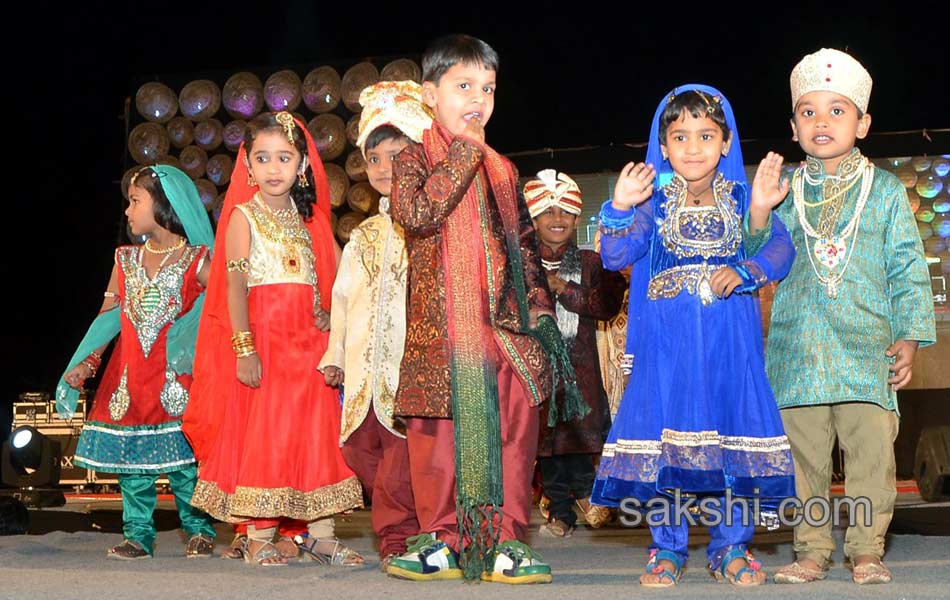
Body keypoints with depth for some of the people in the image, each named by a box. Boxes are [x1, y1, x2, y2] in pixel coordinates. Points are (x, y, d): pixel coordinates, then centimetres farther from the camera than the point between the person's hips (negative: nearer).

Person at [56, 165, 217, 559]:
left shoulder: (197, 261, -1)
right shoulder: (126, 260, 12)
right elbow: (109, 316, 11)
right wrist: (84, 364, 3)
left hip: (176, 379, -4)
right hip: (128, 379, 4)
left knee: (183, 458, -6)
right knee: (131, 460, 3)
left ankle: (199, 531, 6)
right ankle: (138, 535, 11)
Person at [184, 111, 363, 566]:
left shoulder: (307, 219, 14)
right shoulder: (243, 217, -1)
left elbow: (327, 279, 17)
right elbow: (234, 286, -8)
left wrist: (330, 318, -1)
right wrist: (243, 348, -17)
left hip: (310, 340, 5)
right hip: (263, 337, -5)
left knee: (318, 432, 3)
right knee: (261, 435, -5)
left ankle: (320, 534, 7)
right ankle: (259, 538, 1)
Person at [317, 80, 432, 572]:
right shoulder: (362, 237, 20)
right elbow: (342, 300, 22)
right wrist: (335, 355, 16)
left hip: (413, 364, -6)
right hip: (365, 369, 6)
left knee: (401, 458, -12)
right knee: (364, 453, 3)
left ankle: (399, 539, -1)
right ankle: (395, 537, 12)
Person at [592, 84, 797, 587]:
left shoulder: (742, 198, 7)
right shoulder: (653, 201, 4)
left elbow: (780, 249, 0)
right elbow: (616, 255, -5)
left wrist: (744, 272, -17)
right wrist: (620, 208, -20)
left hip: (730, 339, 1)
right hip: (667, 338, -1)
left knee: (734, 426, 0)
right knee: (665, 434, -1)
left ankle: (731, 546, 12)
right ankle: (667, 549, 9)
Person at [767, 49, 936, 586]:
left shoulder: (885, 189, 7)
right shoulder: (783, 189, 10)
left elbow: (908, 268, 7)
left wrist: (909, 337, 0)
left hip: (866, 347, -1)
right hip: (798, 349, 1)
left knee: (872, 449, -5)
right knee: (804, 454, 3)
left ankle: (867, 550, 7)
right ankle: (812, 551, 13)